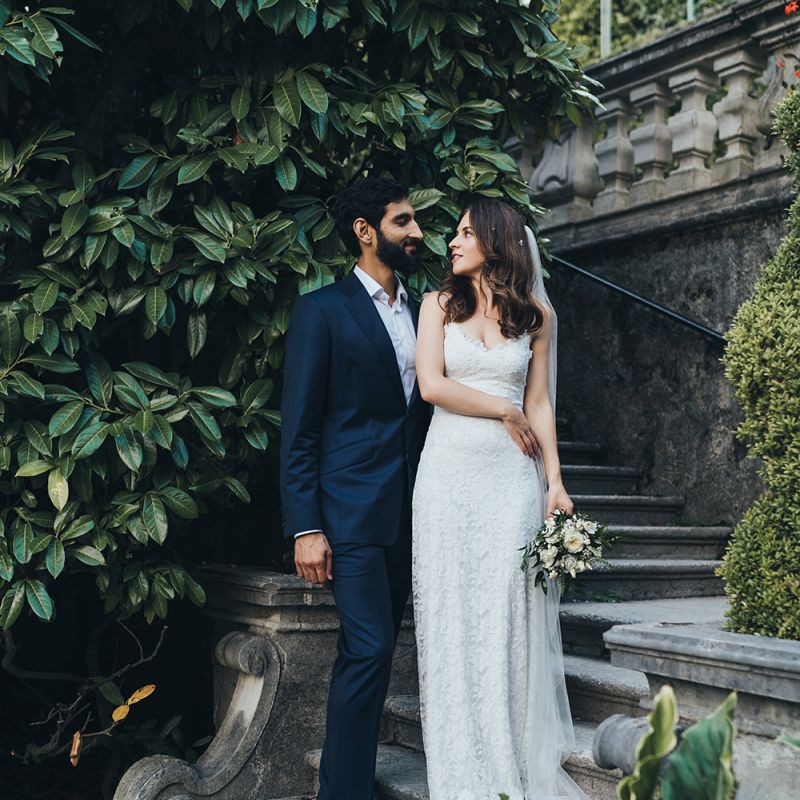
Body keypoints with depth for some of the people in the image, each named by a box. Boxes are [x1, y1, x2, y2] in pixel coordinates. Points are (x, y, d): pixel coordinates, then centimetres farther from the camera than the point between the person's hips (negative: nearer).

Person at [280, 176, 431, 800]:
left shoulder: (421, 313, 14)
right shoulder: (322, 310, -4)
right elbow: (299, 429, -8)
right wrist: (305, 528, -14)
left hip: (410, 511, 6)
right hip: (353, 509, -6)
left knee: (373, 652, 13)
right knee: (368, 650, -11)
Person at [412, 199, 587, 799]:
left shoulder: (536, 314, 10)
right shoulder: (440, 304, 7)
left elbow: (539, 405, 8)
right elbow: (431, 384, -5)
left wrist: (555, 482, 2)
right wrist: (504, 413, -2)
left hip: (511, 477, 0)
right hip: (450, 471, 0)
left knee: (510, 616, 0)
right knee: (453, 616, 2)